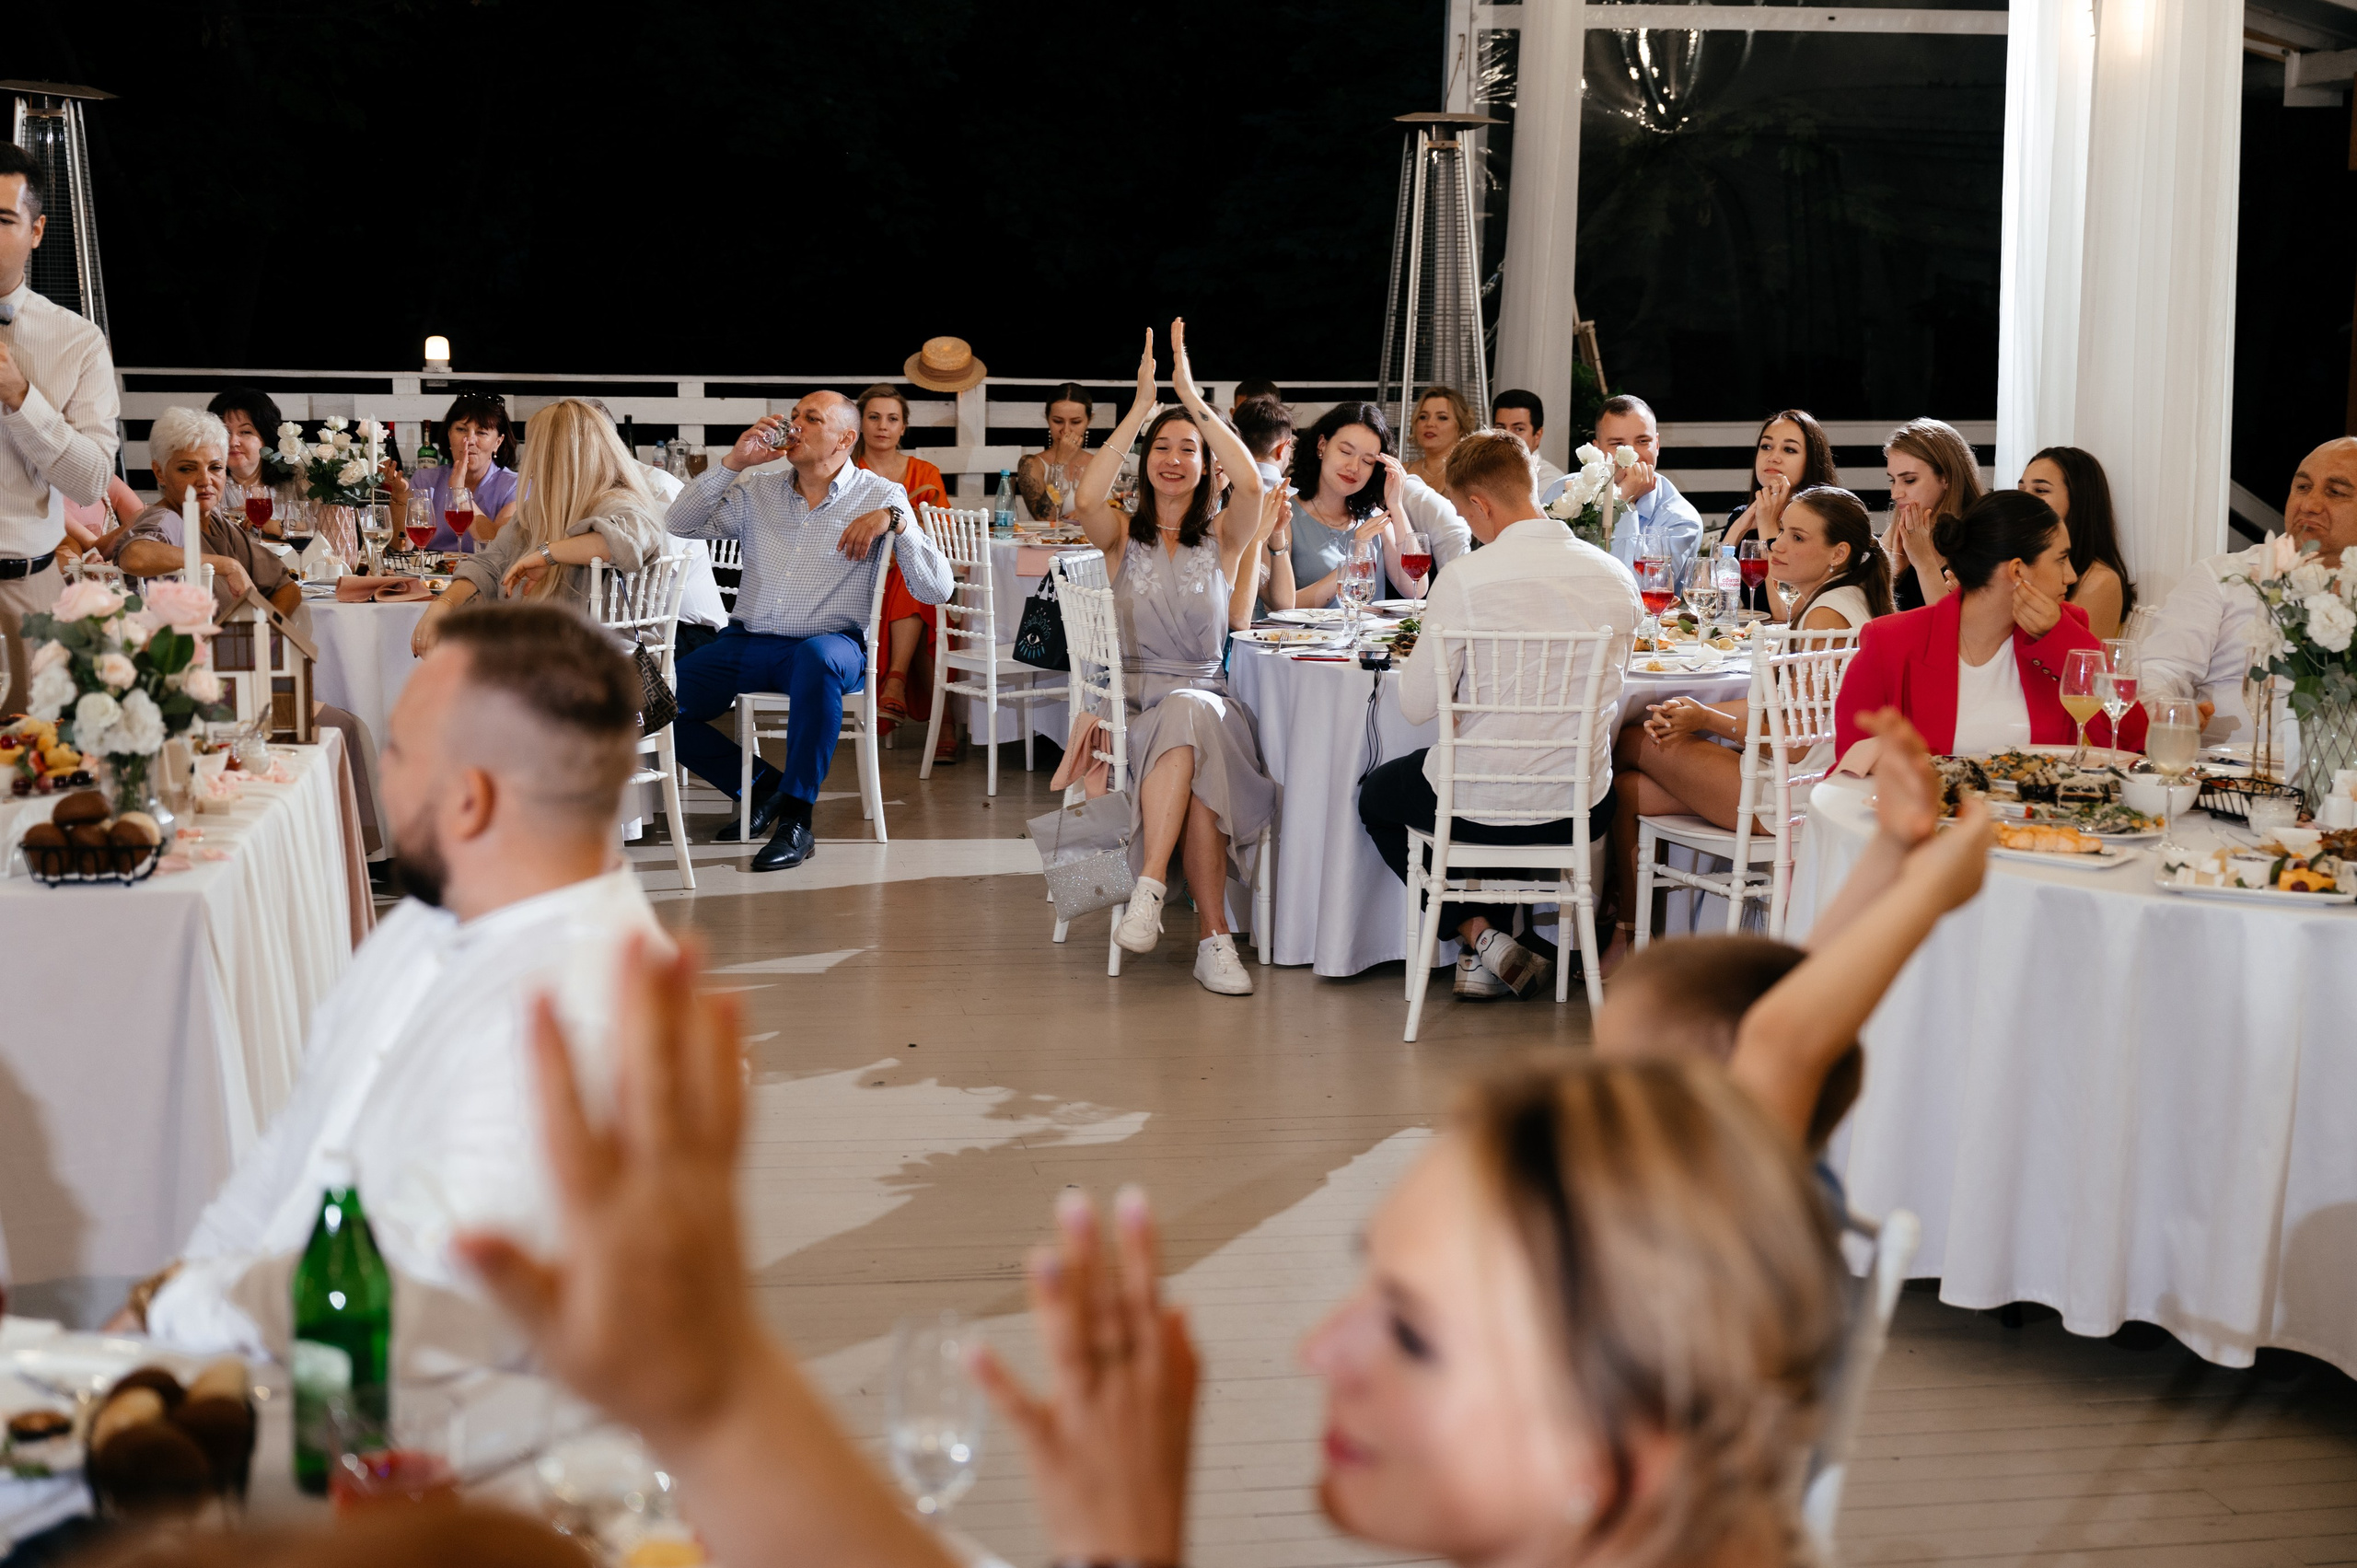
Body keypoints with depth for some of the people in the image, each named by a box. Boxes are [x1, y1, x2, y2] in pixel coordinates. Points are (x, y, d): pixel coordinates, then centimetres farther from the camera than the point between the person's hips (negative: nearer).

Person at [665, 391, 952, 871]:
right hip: (747, 644, 5)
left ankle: (795, 819, -32)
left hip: (830, 644, -4)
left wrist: (893, 520, -19)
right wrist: (734, 461, 0)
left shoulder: (879, 496, 4)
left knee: (816, 657, -42)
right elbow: (679, 525, 7)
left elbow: (936, 590, -5)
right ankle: (763, 785, 6)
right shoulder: (759, 493, 15)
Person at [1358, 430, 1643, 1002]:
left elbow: (1416, 706, -11)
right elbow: (1610, 713, 11)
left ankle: (1478, 934, 15)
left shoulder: (1465, 577, -18)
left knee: (1377, 795, 29)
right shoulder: (1616, 577, -2)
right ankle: (1489, 949, 34)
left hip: (1479, 804, -4)